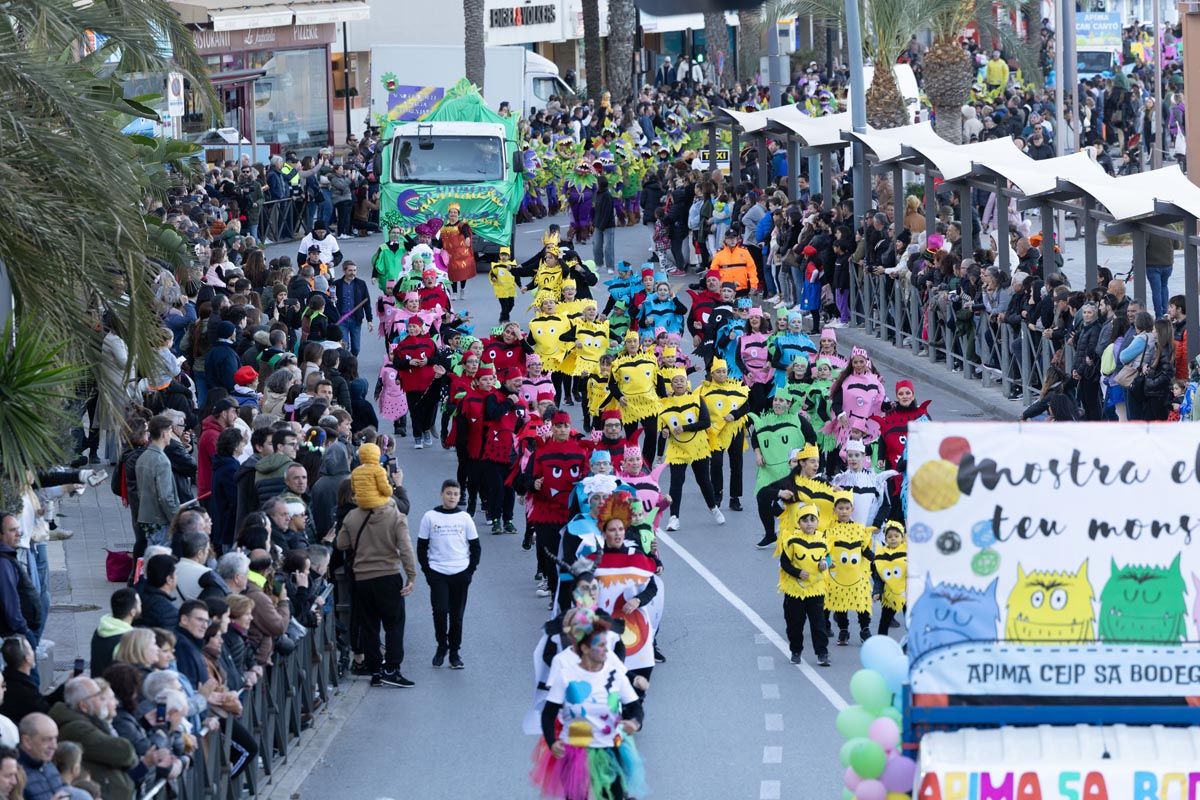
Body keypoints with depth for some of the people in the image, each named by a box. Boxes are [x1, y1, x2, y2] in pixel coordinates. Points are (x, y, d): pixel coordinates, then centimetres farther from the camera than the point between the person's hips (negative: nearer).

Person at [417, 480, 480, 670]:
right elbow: (422, 546, 5)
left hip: (460, 573, 1)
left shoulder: (464, 518, 4)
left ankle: (455, 651, 16)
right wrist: (427, 570, -2)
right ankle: (441, 646, 8)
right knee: (440, 610, -12)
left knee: (457, 615, 5)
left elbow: (475, 546, 10)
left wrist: (471, 569, 1)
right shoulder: (430, 517, 1)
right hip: (437, 573, -1)